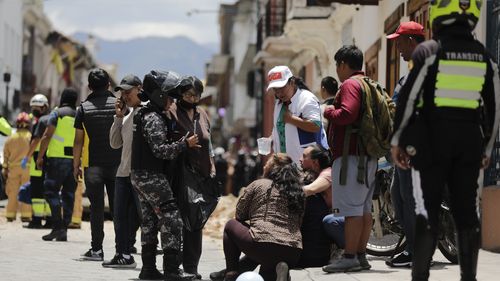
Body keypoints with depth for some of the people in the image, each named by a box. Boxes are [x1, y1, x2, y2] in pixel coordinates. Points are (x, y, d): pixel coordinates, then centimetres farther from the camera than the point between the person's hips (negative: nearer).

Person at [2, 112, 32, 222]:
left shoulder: (10, 139, 3)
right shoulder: (31, 137, -7)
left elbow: (6, 156, 8)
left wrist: (5, 169, 15)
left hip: (13, 168, 3)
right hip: (27, 168, -3)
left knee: (12, 192, 8)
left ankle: (10, 214, 9)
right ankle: (26, 215, -4)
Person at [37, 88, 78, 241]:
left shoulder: (57, 113, -2)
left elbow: (47, 136, -8)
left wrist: (40, 157, -3)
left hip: (58, 158, -5)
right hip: (75, 160, 5)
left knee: (51, 191, -3)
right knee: (68, 195, 8)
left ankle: (57, 226, -15)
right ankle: (64, 229, 6)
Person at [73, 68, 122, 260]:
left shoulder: (84, 108, 0)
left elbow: (78, 141, -1)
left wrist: (76, 165, 7)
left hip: (93, 165, -1)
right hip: (117, 164, 1)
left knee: (96, 207, 1)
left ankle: (96, 249, 0)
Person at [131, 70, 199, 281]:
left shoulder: (144, 114, 16)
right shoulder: (154, 119, -15)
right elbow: (160, 150, -22)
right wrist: (185, 144, -18)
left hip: (139, 174, 11)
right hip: (152, 176, -11)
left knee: (149, 220, 13)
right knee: (171, 218, -10)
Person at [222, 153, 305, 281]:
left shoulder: (258, 184, 6)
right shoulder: (298, 192, 17)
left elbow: (240, 214, 13)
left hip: (264, 245, -4)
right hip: (293, 254, 4)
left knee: (230, 226, 22)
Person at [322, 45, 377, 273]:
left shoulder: (349, 85, -10)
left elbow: (347, 114, -23)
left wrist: (329, 111, -5)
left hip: (350, 154, -10)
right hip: (369, 155, 10)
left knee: (351, 208, -11)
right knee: (364, 208, 10)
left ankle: (350, 257, -14)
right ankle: (361, 255, 13)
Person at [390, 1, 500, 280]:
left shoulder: (429, 52, -6)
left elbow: (408, 99, -8)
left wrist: (397, 141, 1)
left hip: (432, 142, -3)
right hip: (470, 142, 3)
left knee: (428, 212, -1)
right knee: (467, 211, 6)